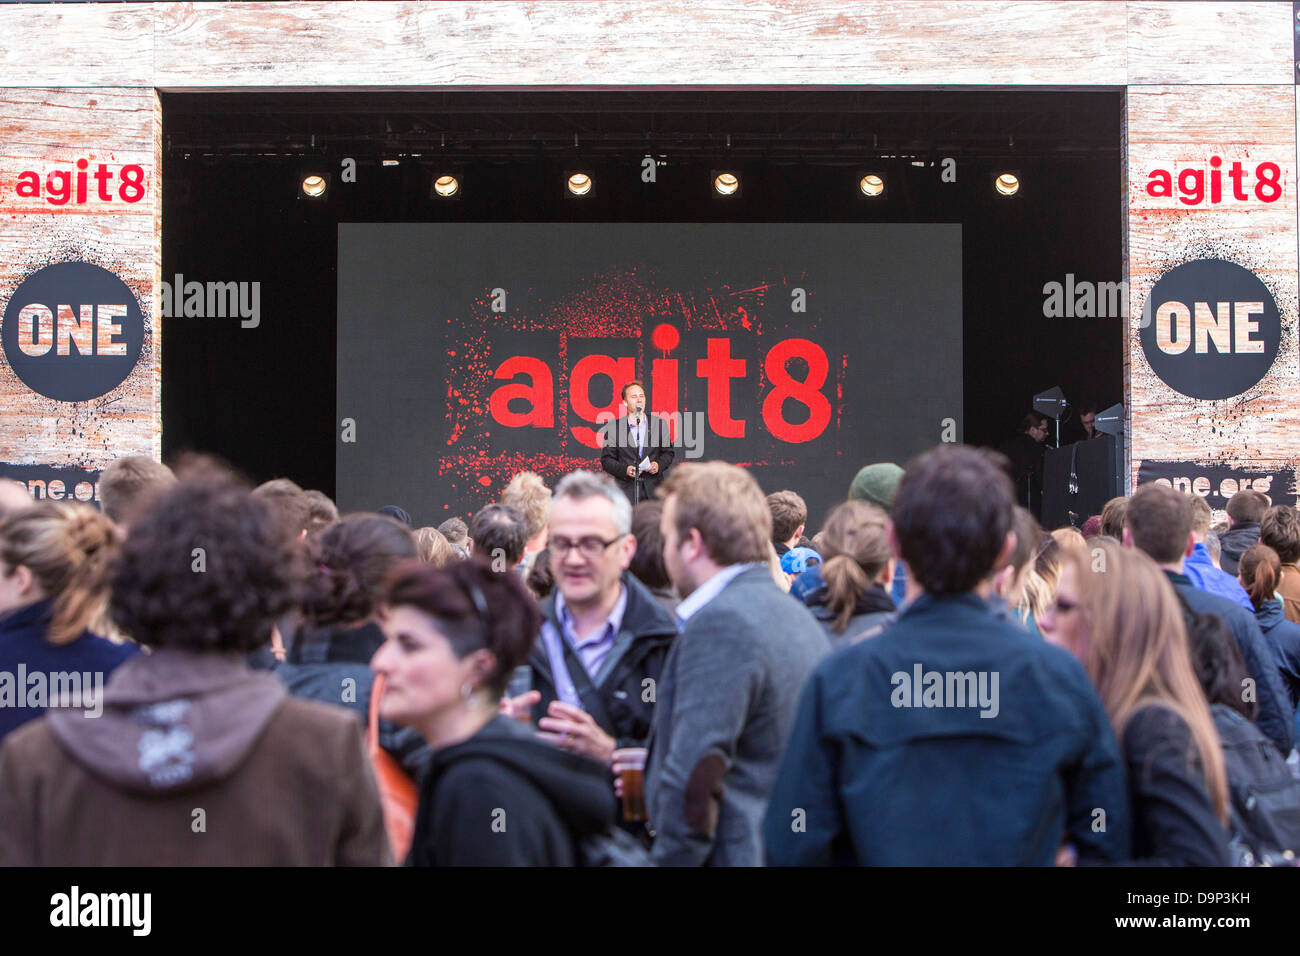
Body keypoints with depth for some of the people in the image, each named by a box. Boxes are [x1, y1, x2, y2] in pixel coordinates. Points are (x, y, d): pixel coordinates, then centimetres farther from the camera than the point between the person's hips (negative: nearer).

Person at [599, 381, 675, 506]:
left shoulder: (659, 424, 12)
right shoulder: (613, 427, 6)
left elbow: (668, 453, 16)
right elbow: (606, 459, 5)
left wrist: (659, 465, -4)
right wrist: (624, 470, -12)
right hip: (626, 490, -2)